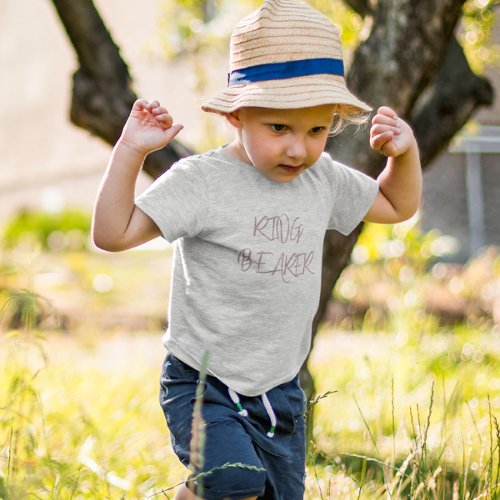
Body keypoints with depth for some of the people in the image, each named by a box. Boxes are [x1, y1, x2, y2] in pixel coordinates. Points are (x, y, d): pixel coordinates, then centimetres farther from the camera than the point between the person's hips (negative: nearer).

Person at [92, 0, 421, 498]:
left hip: (280, 391, 6)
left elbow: (396, 206, 22)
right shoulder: (202, 181, -13)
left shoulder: (324, 180, 5)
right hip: (202, 385, -6)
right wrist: (130, 151, -24)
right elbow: (113, 233, -16)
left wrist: (405, 151, 4)